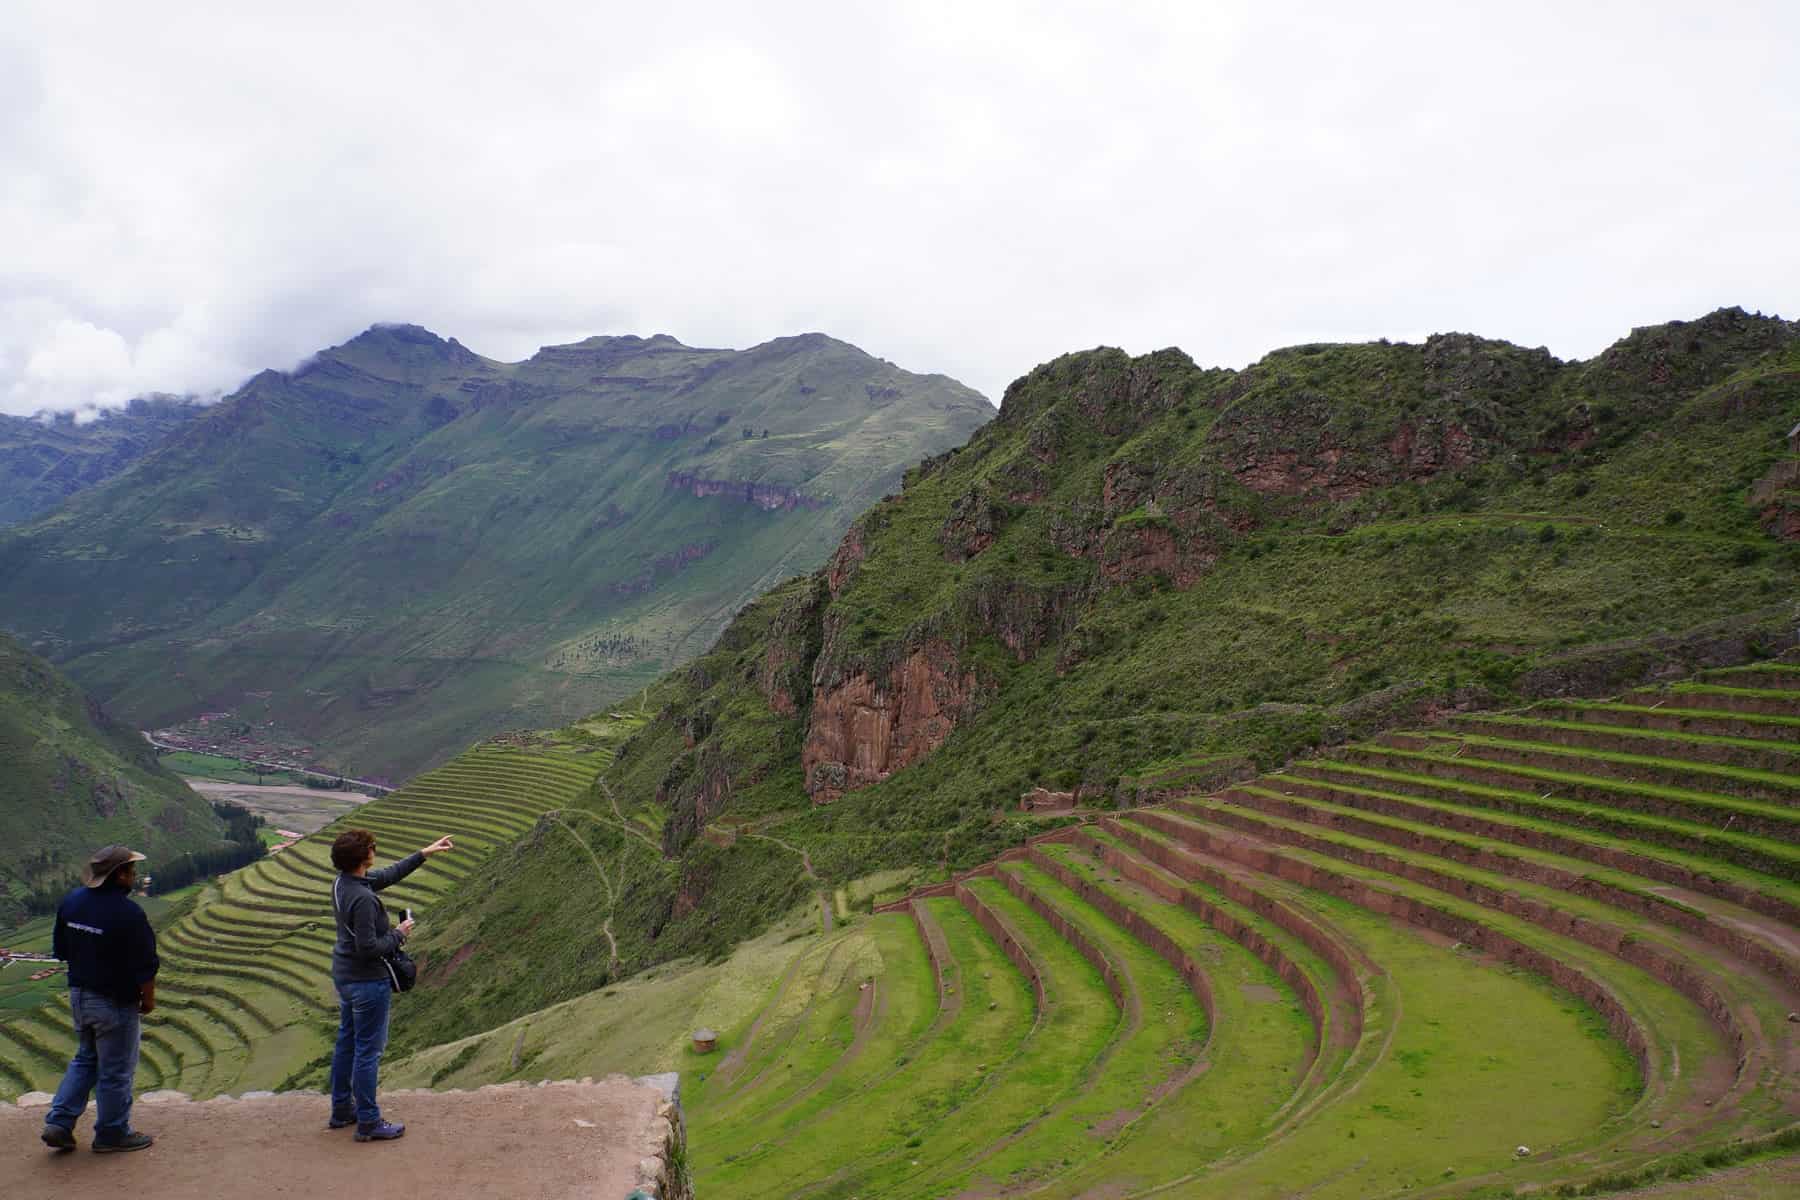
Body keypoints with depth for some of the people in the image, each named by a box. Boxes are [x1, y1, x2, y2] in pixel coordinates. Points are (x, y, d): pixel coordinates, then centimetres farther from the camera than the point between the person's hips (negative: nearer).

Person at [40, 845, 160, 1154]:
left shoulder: (71, 901, -3)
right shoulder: (128, 913, -25)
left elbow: (60, 949, 9)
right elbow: (145, 967, -19)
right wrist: (148, 1000, -4)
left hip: (79, 995, 7)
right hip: (115, 1002, -7)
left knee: (85, 1060, 26)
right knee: (116, 1070, 9)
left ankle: (58, 1123, 21)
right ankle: (112, 1134, 22)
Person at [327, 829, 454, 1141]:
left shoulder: (342, 882, -1)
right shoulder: (363, 898, -29)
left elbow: (389, 875, 14)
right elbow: (368, 948, -29)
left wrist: (424, 853, 16)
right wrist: (398, 934, -13)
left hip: (344, 975, 9)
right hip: (368, 981, -9)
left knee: (346, 1042, 21)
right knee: (368, 1049, 3)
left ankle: (341, 1110, 35)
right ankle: (368, 1122, 14)